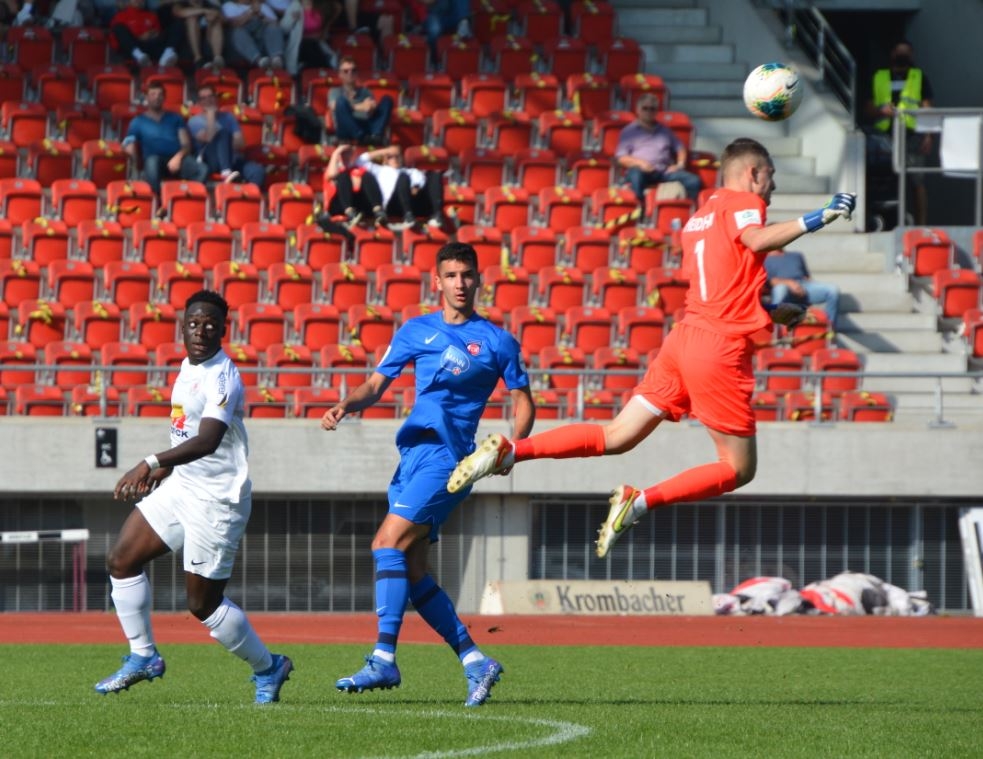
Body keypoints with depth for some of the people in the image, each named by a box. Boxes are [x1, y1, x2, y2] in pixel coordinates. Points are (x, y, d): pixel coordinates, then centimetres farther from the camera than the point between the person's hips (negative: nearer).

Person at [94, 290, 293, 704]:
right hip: (181, 486, 9)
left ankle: (267, 667, 19)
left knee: (203, 604, -1)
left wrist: (152, 463, -47)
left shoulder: (222, 378, -22)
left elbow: (208, 440, -37)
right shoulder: (189, 366, 8)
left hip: (216, 500, -9)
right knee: (121, 559, 2)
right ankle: (143, 657, 14)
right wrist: (167, 467, 23)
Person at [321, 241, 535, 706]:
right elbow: (376, 384, 13)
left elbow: (523, 403, 9)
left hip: (447, 455, -6)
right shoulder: (416, 331, 14)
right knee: (411, 570, 3)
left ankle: (384, 659, -23)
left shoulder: (496, 341, 3)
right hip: (413, 453, 6)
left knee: (389, 543, -20)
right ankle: (474, 660, 12)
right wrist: (346, 405, -7)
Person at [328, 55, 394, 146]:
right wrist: (359, 107, -16)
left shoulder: (365, 92, 29)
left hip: (367, 127, 3)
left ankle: (376, 136, -39)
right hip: (347, 131, -3)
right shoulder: (335, 92, 21)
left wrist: (372, 106, -16)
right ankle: (361, 138, -42)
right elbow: (334, 107, -3)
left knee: (387, 100, -14)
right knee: (341, 101, -28)